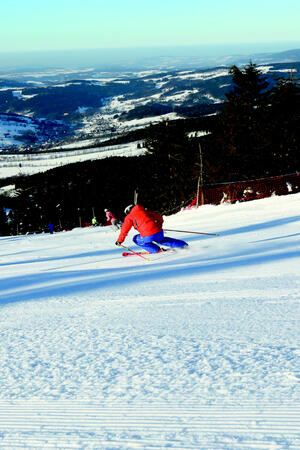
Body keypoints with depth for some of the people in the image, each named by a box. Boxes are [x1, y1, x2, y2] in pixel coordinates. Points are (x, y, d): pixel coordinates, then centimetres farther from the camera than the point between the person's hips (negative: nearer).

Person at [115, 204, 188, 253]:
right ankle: (183, 244, 28)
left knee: (136, 239, 19)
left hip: (148, 236, -6)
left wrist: (119, 241, 23)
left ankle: (157, 250, 12)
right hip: (159, 232, 6)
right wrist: (159, 225, 44)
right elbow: (158, 216, 28)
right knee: (161, 240, 35)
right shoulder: (145, 211, 26)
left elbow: (124, 230, 12)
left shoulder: (129, 217, 13)